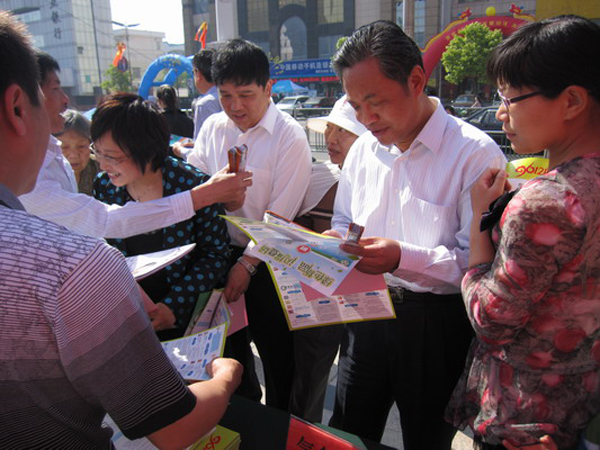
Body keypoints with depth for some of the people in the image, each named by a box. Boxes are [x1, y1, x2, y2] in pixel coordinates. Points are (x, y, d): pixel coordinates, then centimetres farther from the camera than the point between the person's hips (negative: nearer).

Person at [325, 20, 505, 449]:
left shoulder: (475, 153, -16)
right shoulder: (363, 148, 5)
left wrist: (403, 258, -30)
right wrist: (338, 243, -7)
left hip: (436, 327, -5)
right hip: (367, 315, 5)